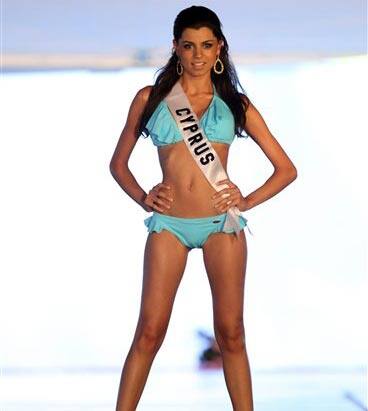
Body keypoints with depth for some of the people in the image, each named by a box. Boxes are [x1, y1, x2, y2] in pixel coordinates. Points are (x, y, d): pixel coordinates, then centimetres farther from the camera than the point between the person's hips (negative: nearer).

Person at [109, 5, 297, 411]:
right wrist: (143, 197, 1)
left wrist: (248, 201, -2)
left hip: (222, 224, 0)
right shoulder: (150, 98, 9)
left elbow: (286, 169, 11)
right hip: (169, 224, 0)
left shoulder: (236, 104, 8)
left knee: (230, 332, 1)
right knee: (149, 332, -5)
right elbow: (118, 163, 18)